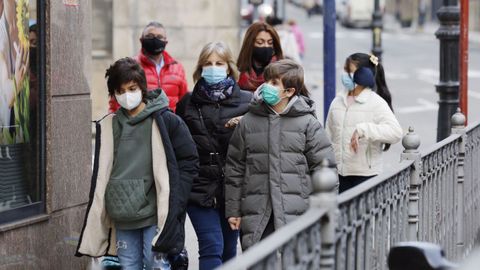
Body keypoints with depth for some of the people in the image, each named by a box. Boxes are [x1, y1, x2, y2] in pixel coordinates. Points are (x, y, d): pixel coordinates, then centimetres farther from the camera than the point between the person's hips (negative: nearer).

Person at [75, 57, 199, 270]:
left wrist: (171, 200, -5)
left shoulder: (164, 121, -2)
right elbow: (101, 172, 16)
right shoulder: (108, 126, 10)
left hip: (154, 213, -4)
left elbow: (189, 160, 0)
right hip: (122, 218, 4)